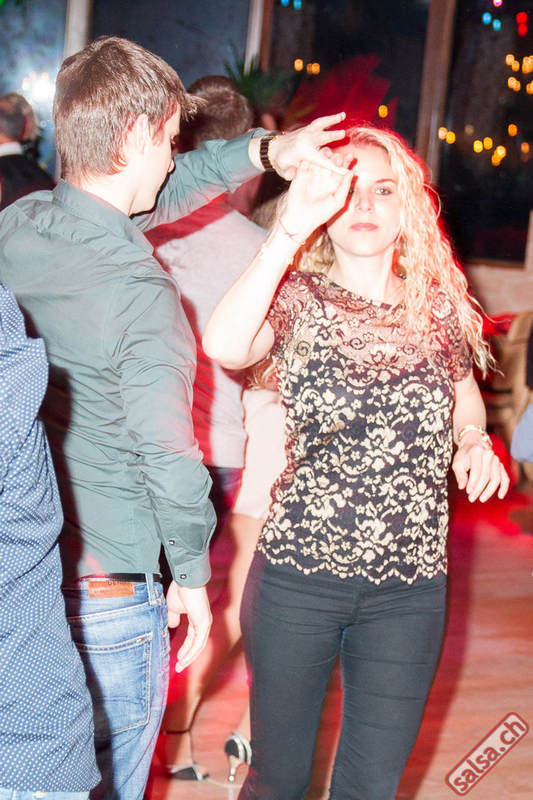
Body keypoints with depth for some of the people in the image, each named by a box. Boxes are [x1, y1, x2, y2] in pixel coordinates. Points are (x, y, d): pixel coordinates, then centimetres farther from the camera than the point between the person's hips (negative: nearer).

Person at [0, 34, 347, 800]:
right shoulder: (141, 293, -24)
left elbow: (156, 193, 13)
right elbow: (169, 458, -19)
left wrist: (263, 150, 9)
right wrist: (192, 576, -4)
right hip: (105, 594, -7)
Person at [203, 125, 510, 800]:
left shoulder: (440, 305, 2)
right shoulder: (298, 298, -7)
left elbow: (464, 388, 22)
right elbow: (223, 346, -29)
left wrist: (473, 439, 0)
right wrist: (291, 227, -31)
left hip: (410, 590, 2)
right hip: (297, 577, -2)